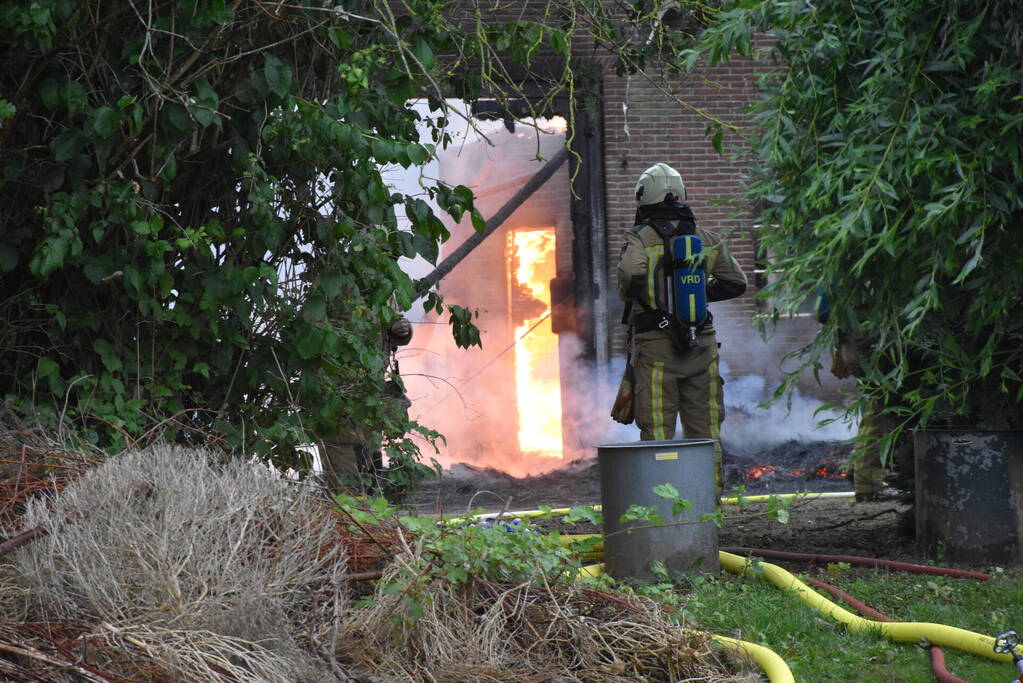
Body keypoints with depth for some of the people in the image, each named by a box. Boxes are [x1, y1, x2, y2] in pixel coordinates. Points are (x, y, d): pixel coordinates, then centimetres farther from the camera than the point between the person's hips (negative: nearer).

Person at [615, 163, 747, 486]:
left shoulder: (640, 238, -5)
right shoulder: (706, 238, 9)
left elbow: (631, 273, -24)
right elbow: (736, 282, 10)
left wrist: (629, 294, -3)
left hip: (655, 342, -4)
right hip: (701, 343, 4)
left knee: (657, 430, -2)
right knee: (704, 428, 11)